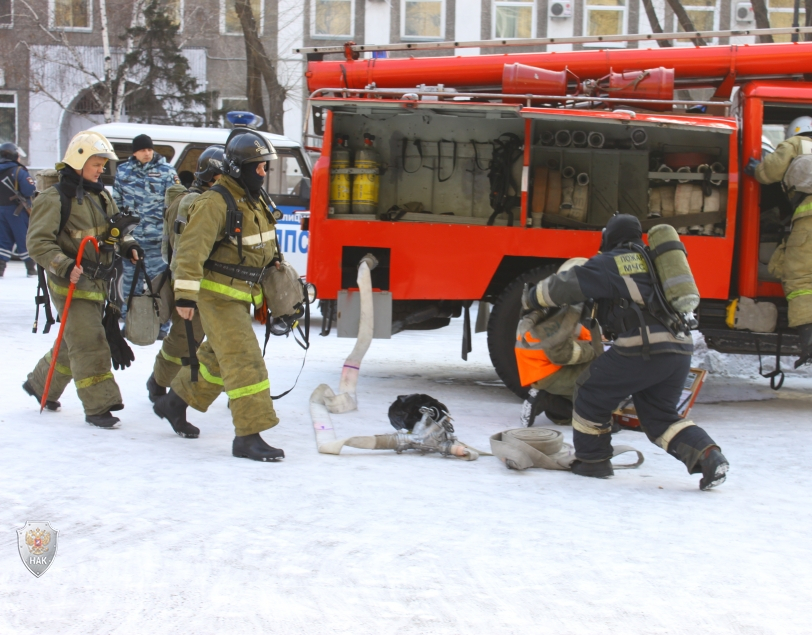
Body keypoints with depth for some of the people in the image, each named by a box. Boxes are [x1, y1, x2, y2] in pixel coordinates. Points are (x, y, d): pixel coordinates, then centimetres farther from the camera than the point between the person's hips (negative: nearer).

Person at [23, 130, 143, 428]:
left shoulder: (100, 195, 11)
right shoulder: (54, 199, -14)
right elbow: (38, 243, -16)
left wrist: (127, 246, 3)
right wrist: (65, 267, -29)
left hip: (98, 283, 8)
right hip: (70, 284, -8)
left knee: (75, 342, 17)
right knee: (89, 343, -11)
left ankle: (40, 383, 37)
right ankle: (98, 406, -6)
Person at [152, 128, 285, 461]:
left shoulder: (257, 198, 9)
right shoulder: (216, 203, -20)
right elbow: (191, 249, -23)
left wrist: (274, 264, 27)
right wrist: (185, 294, -27)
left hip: (241, 295, 9)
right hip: (217, 294, -9)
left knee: (217, 357, 21)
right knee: (243, 361, -14)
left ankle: (174, 402, 39)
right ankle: (248, 436, -12)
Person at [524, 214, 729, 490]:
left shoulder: (608, 264, 2)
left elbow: (566, 286, 2)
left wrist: (533, 297, 18)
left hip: (643, 348, -7)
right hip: (680, 348, 7)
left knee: (591, 392, 13)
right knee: (660, 418, 17)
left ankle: (592, 460, 19)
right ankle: (708, 455, -2)